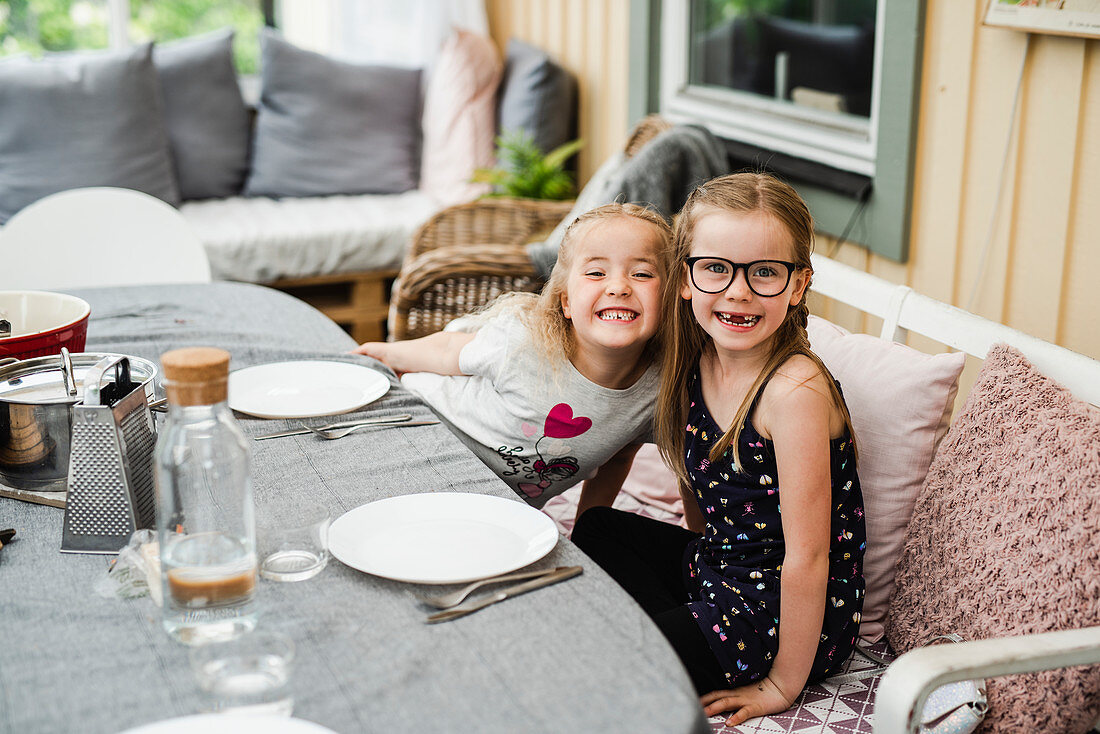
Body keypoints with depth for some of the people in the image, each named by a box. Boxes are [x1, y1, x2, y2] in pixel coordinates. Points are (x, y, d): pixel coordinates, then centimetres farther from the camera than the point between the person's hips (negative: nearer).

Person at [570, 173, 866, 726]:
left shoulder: (794, 390, -27)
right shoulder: (698, 361, -3)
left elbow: (807, 557, -25)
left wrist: (782, 685, -19)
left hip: (789, 616, -8)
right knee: (597, 527, 20)